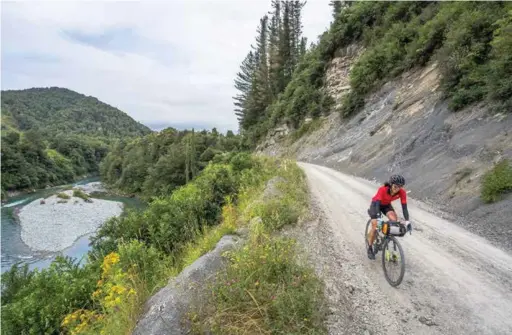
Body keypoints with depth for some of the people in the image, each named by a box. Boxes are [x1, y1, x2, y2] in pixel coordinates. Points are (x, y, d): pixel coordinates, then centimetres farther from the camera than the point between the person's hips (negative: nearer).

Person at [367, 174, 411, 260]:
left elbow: (404, 207, -26)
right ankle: (370, 248, 6)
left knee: (394, 220, -26)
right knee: (375, 226, -12)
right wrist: (376, 219, -52)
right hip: (376, 204, -3)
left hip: (387, 205, 3)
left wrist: (407, 221, -37)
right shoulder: (382, 189, -38)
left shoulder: (402, 193, -27)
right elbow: (377, 204, -42)